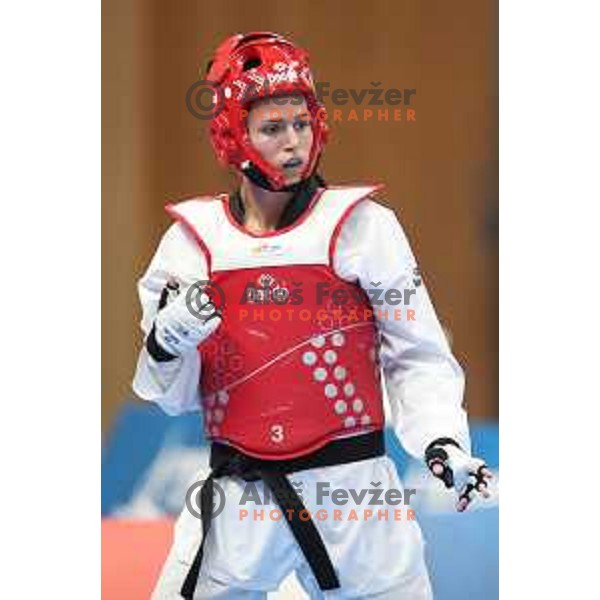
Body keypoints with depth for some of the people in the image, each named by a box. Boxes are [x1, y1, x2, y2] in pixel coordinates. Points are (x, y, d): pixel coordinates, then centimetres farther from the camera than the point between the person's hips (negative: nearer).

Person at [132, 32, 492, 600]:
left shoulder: (362, 225, -2)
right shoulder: (193, 237, 5)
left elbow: (417, 355, 0)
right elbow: (174, 396, 10)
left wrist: (441, 442, -16)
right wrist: (168, 344, -11)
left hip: (352, 489, -2)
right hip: (239, 502, 2)